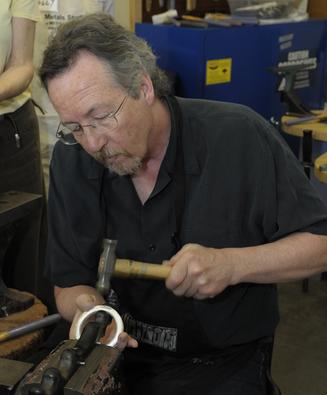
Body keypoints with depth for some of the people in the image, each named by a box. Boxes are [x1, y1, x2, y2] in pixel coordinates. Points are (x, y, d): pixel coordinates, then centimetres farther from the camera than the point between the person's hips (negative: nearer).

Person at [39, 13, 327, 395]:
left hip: (222, 363, -2)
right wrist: (85, 305, -22)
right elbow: (68, 283, 1)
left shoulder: (239, 136, -17)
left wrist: (231, 265, -25)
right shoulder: (71, 158, -6)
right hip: (116, 351, 2)